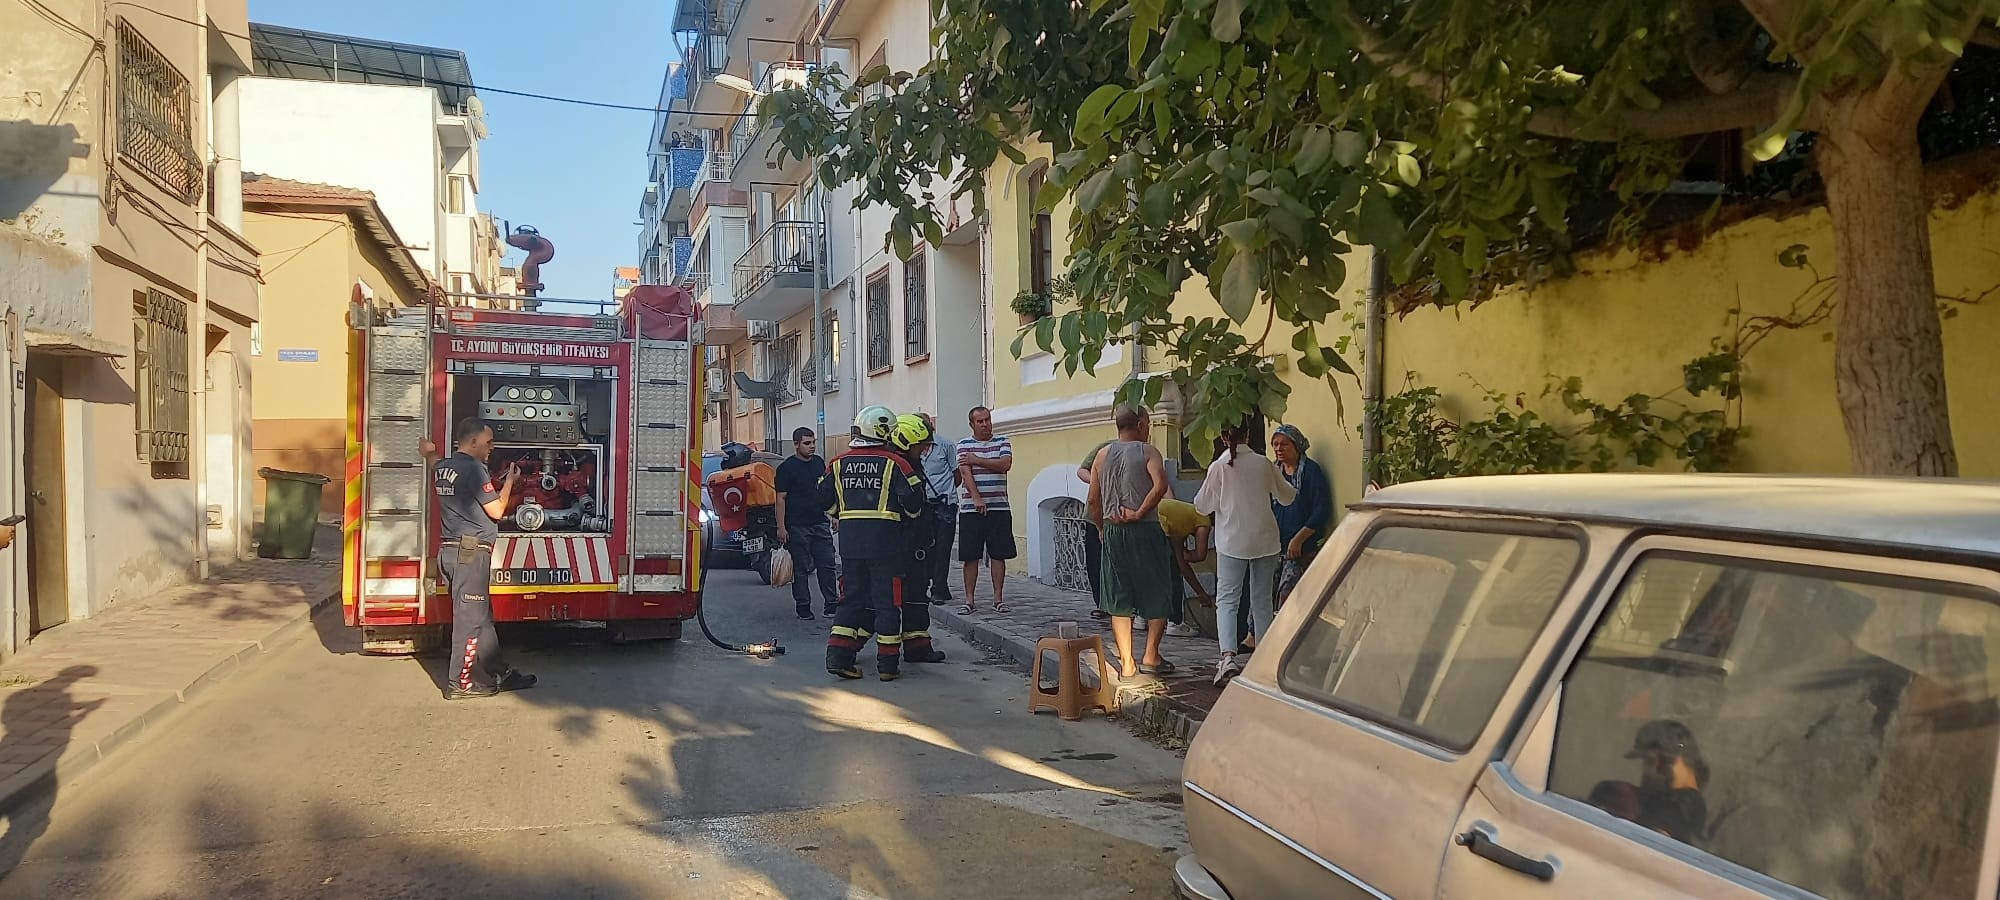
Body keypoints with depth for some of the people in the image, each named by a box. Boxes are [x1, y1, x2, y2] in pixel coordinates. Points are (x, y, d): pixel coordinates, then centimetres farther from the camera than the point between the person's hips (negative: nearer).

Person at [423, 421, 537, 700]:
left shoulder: (442, 467, 11)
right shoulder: (473, 469, -15)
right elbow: (496, 511, -11)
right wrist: (509, 481, 0)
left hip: (452, 550, 9)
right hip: (472, 552, -9)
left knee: (482, 616, 14)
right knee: (470, 618, -2)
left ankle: (498, 674, 20)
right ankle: (462, 684, 4)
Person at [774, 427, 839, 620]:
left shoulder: (819, 463, 12)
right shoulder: (786, 467, -6)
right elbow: (781, 499, -8)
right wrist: (781, 528, -13)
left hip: (820, 524, 5)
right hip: (797, 527, -5)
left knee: (828, 566, 3)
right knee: (800, 569, 2)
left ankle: (831, 605, 8)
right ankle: (803, 608, 10)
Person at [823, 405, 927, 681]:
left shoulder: (840, 463, 8)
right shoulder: (894, 463, -5)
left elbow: (825, 498, 13)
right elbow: (913, 500, -10)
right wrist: (911, 512, 12)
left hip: (849, 541, 4)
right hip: (885, 540, -4)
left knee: (852, 597, 15)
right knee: (887, 601, 4)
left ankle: (839, 655, 8)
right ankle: (888, 664, 8)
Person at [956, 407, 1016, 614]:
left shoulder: (1002, 442, 9)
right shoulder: (964, 445, 5)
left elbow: (1005, 465, -9)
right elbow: (965, 473, -8)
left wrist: (977, 460, -9)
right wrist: (976, 499, -19)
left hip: (999, 508, 1)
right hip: (971, 509, -1)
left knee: (998, 554, 2)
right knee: (970, 556, 1)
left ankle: (998, 598, 10)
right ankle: (969, 599, 7)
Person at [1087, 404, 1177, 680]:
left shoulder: (1102, 455, 8)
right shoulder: (1148, 451, -4)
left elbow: (1094, 500, 7)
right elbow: (1160, 486, -21)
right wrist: (1139, 513, -14)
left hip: (1113, 531, 4)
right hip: (1145, 531, -4)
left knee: (1119, 600, 9)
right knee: (1157, 595, 9)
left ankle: (1127, 662, 9)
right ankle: (1151, 657, 7)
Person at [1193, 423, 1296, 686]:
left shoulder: (1218, 467, -8)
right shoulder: (1263, 463, 0)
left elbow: (1203, 505, -1)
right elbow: (1286, 495, 13)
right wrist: (1294, 491, 36)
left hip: (1232, 542, -3)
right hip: (1265, 540, 3)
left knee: (1227, 599, -3)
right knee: (1262, 600, 13)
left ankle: (1228, 656, -21)